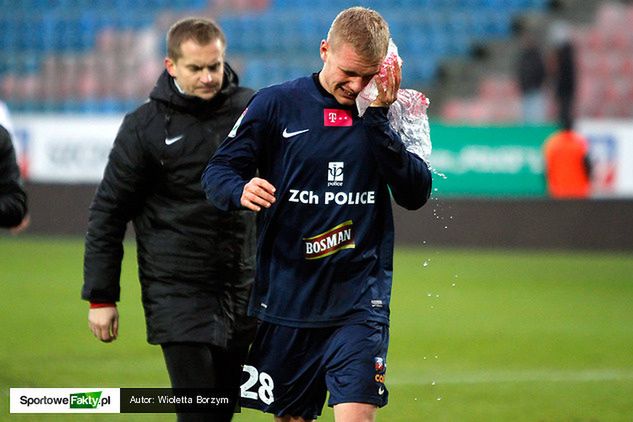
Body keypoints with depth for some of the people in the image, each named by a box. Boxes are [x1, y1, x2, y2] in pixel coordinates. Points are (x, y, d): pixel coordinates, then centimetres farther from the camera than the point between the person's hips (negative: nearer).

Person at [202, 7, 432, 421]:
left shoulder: (391, 113, 3)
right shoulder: (277, 104, 1)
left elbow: (416, 193, -7)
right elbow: (218, 171, 2)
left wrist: (377, 118, -14)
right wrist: (240, 189, -21)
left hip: (359, 298, -1)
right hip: (286, 298, 1)